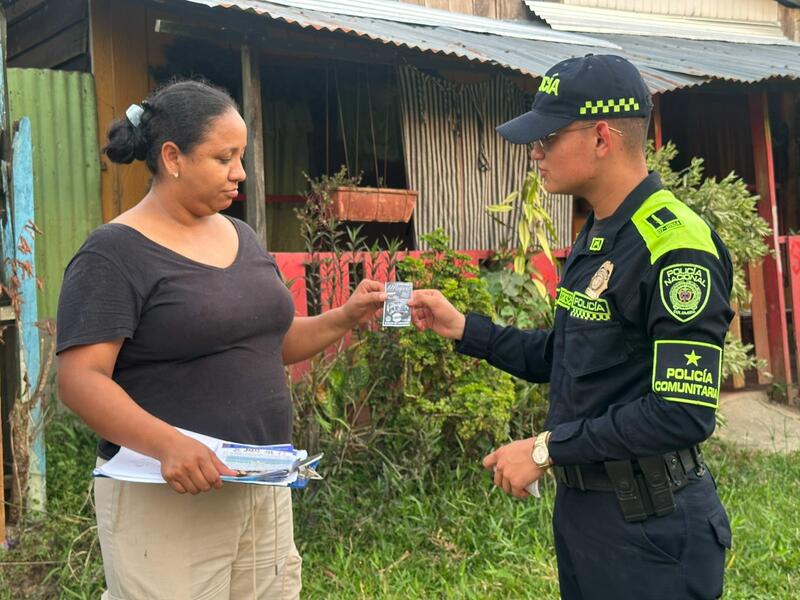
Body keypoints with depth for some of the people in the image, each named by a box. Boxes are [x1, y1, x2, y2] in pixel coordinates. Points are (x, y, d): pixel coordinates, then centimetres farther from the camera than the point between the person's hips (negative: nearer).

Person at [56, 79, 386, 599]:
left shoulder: (242, 237, 10)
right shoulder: (115, 254, -12)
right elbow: (81, 379, -19)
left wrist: (345, 318, 2)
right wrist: (167, 444, -33)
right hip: (165, 493, -7)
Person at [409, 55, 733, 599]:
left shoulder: (675, 246, -20)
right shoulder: (595, 237, 9)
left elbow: (684, 412, -26)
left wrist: (547, 449, -20)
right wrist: (463, 328, 8)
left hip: (649, 526, -9)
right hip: (581, 507, 9)